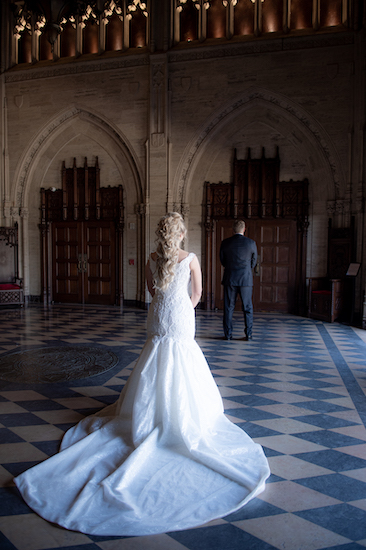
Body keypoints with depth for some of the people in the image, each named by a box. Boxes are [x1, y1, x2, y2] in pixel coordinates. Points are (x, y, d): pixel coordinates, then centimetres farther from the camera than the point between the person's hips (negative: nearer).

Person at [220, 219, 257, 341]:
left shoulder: (225, 243, -2)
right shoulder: (251, 243, -4)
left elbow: (222, 260, 8)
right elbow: (254, 261, 7)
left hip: (229, 279, 1)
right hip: (246, 280, -1)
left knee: (228, 308, 7)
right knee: (247, 308, 8)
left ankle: (228, 334, 9)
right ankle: (248, 334, 10)